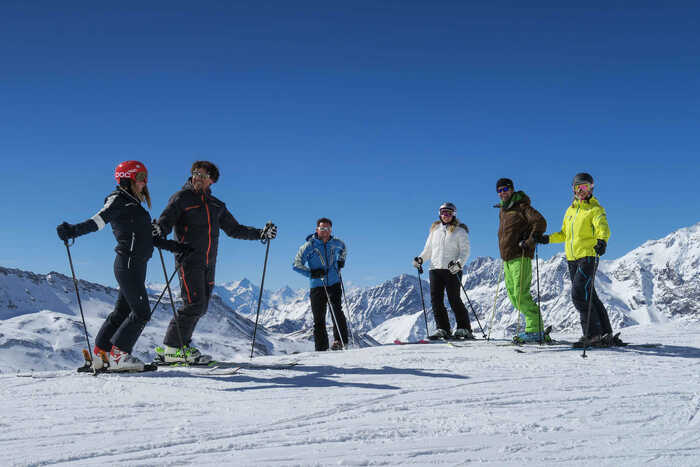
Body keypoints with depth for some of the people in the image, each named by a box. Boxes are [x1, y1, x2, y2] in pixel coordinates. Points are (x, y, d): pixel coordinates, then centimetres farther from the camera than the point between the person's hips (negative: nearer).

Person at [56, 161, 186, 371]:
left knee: (122, 311, 12)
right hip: (128, 263, -9)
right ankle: (118, 355, -2)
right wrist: (73, 230, -36)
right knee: (141, 312, -8)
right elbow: (98, 221, -20)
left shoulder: (134, 204, 21)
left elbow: (147, 237, 25)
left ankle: (100, 353, 18)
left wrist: (171, 245, 26)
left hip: (137, 265, 9)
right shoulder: (118, 200, -6)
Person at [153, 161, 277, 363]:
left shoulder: (216, 205, 17)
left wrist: (261, 233, 11)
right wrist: (158, 231, -34)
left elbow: (234, 229, 22)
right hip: (189, 260, -6)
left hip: (208, 263, 6)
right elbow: (165, 220, -10)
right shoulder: (181, 198, 2)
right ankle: (169, 349, -7)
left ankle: (182, 344, 15)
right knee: (193, 304, -14)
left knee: (201, 307, 5)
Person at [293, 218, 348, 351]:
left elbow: (343, 248, 31)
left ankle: (340, 341, -16)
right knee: (319, 320, 1)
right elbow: (296, 264, -7)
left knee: (336, 311, -20)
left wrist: (341, 261, 13)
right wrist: (311, 273, -19)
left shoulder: (335, 243, 5)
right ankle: (321, 349, 8)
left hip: (334, 285, 1)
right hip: (317, 286, -1)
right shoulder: (309, 246, -5)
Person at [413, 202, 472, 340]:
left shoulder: (459, 230, 4)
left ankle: (464, 329, 1)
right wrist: (420, 259, 3)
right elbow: (428, 249, 21)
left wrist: (459, 263, -19)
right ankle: (442, 329, 3)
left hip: (452, 270, -5)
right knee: (436, 299, -3)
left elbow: (465, 251, -2)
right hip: (435, 269, 5)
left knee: (454, 300, -8)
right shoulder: (434, 229, 17)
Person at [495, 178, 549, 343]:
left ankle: (535, 331, -10)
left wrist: (530, 241, -20)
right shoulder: (502, 210, 20)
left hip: (520, 257, -9)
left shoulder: (521, 206, -6)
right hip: (507, 259, 9)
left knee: (521, 295, -15)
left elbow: (540, 222, -14)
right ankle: (535, 327, 13)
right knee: (513, 295, 7)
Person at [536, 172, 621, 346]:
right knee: (589, 296, 10)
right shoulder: (570, 210, 18)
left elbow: (603, 229, -20)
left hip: (588, 256, -7)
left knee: (579, 294, -17)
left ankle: (593, 334, -11)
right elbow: (564, 234, 27)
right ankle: (606, 334, 17)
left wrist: (602, 241, -41)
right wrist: (548, 239, 12)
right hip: (572, 259, 7)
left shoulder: (595, 209, -3)